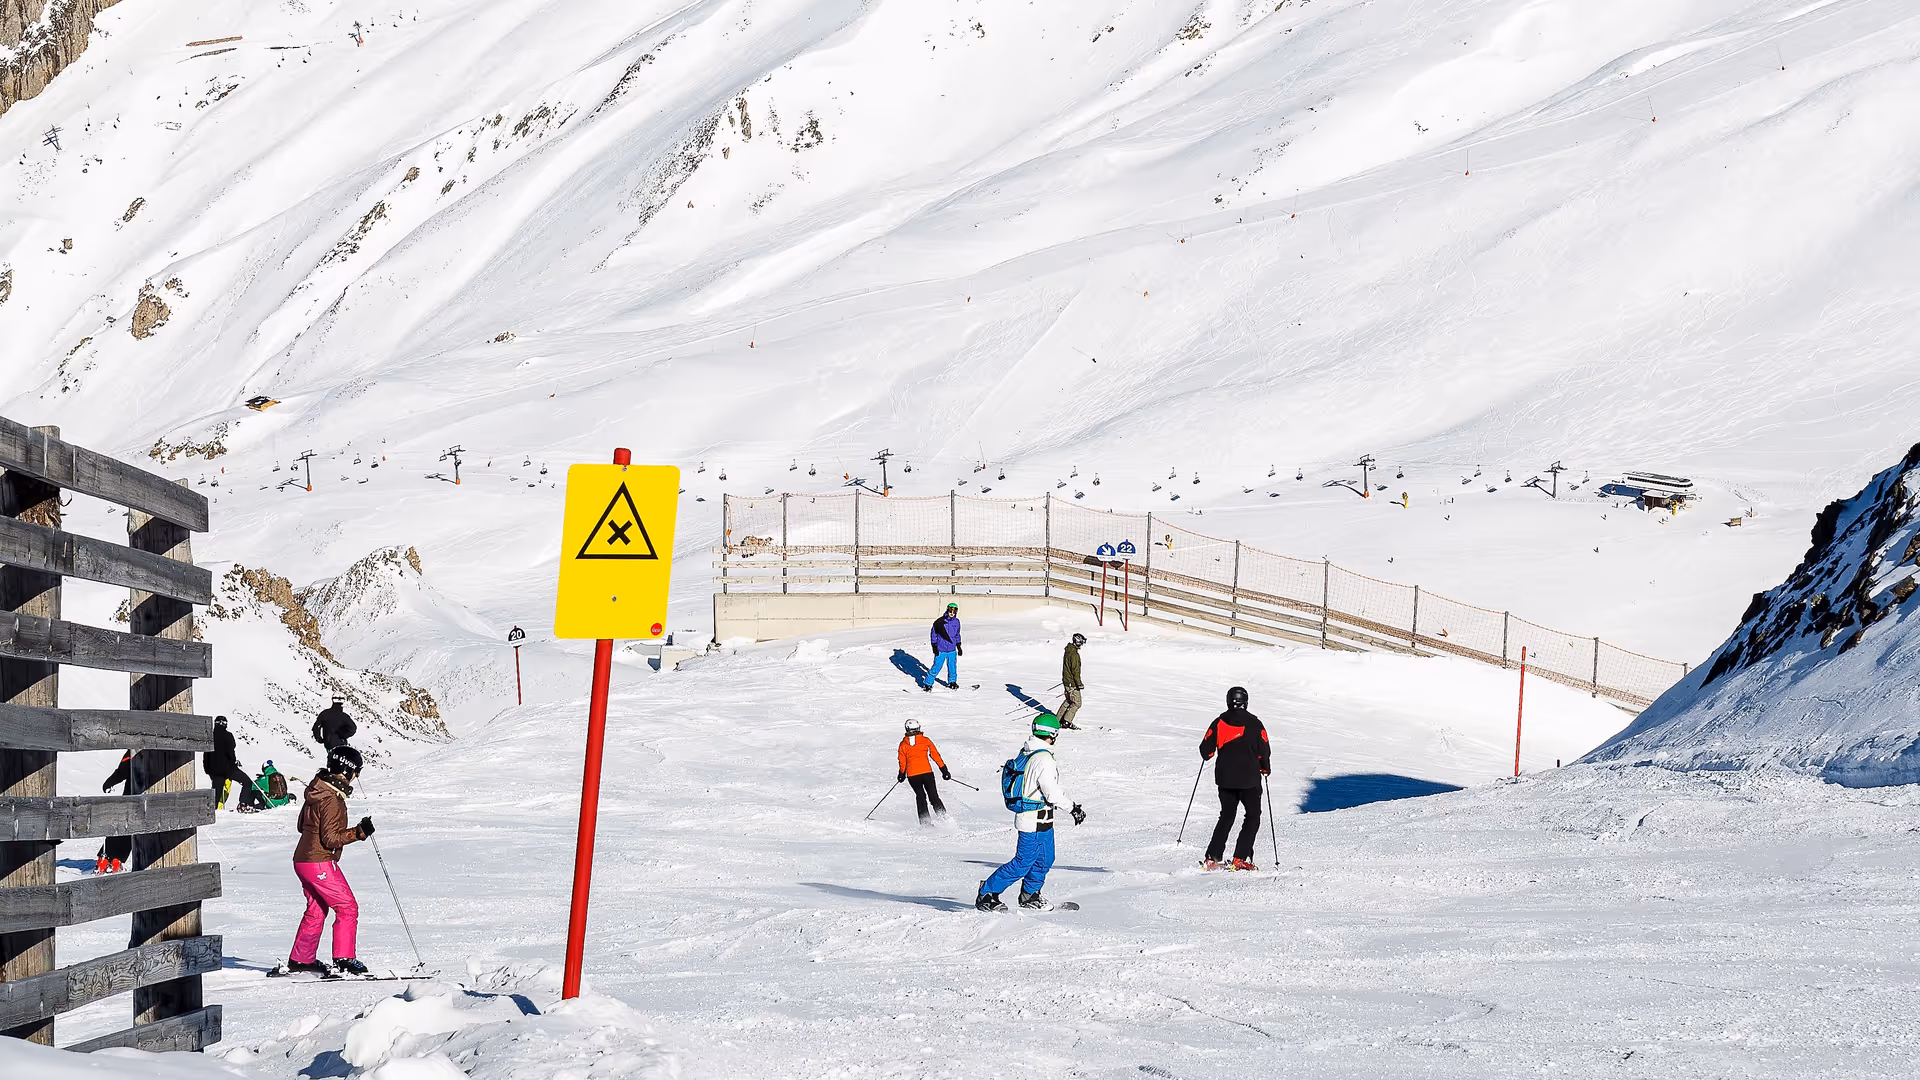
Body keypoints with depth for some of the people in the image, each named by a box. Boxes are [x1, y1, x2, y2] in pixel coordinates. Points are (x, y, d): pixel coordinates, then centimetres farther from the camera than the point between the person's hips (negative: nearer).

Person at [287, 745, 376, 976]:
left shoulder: (316, 791, 8)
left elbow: (302, 825, 19)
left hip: (303, 860, 10)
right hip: (320, 863, -10)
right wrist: (358, 832, -25)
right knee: (347, 907, -4)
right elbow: (330, 839, -22)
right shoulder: (332, 800, -21)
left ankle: (301, 959, 27)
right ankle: (343, 959, -7)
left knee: (317, 910, 20)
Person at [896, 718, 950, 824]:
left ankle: (925, 820, 6)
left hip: (912, 775, 1)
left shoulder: (903, 744, 6)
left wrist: (902, 775, 26)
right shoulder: (925, 740, 3)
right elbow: (935, 755, 3)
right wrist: (944, 770, 7)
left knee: (920, 796, 17)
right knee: (933, 796, 6)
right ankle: (943, 817, -8)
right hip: (926, 772, -1)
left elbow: (902, 762, 10)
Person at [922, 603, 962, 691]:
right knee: (936, 667, -4)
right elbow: (933, 634, -2)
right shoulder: (940, 621, -10)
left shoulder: (956, 622, 5)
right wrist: (934, 647, -6)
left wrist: (959, 647, 19)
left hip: (952, 650, 4)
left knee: (952, 667, 11)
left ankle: (952, 682, 32)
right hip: (941, 650, -4)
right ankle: (928, 684, 7)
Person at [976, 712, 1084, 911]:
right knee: (1023, 863, -1)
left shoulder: (1025, 752, 5)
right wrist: (1072, 807, -11)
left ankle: (1029, 896, 35)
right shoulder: (1043, 759, -24)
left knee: (1044, 860, 22)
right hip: (1036, 820, -10)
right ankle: (987, 894, 4)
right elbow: (1052, 792, -23)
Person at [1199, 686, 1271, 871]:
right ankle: (1240, 858, -4)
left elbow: (1206, 750, -1)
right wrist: (1265, 768, 16)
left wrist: (1207, 755, 24)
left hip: (1225, 778, 3)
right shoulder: (1254, 724, -4)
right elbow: (1264, 751, -3)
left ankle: (1213, 858, 6)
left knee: (1226, 816, 16)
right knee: (1253, 817, 8)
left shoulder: (1219, 723, 0)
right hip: (1249, 779, -3)